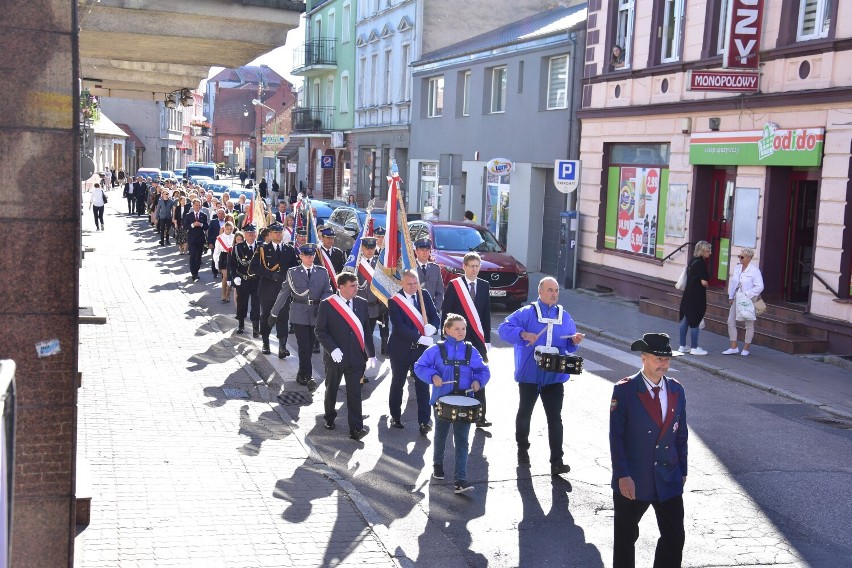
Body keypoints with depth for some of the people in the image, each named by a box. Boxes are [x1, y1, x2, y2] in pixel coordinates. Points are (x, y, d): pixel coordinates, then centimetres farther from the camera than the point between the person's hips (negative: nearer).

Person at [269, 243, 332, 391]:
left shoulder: (322, 272, 7)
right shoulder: (292, 272, 3)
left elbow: (328, 292, 3)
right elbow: (284, 293, 5)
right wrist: (274, 313, 5)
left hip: (317, 314, 2)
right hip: (299, 315, -2)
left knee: (310, 346, 9)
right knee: (304, 346, -9)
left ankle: (302, 374, 25)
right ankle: (308, 377, -10)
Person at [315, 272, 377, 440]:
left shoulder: (362, 304, 4)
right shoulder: (327, 305, -8)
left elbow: (366, 330, 8)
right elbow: (320, 330, -8)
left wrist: (371, 354, 7)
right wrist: (332, 349, -19)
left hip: (356, 357, 2)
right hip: (335, 357, -1)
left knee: (354, 393, -4)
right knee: (331, 389, 17)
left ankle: (356, 428, -4)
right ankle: (330, 417, 39)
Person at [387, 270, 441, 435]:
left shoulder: (424, 295, 3)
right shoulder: (394, 301, -10)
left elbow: (435, 316, 2)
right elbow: (399, 327, -19)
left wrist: (432, 327, -22)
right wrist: (420, 338, -26)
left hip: (422, 348, 2)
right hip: (401, 349, -2)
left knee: (423, 384, -3)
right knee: (397, 384, 13)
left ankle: (424, 421, 0)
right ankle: (395, 416, 30)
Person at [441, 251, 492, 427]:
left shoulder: (484, 286, 8)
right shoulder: (453, 285, -1)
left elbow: (486, 314, 10)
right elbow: (445, 312, 0)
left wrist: (487, 339, 7)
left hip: (477, 339, 2)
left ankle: (480, 416, -1)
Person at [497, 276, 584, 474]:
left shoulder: (565, 316, 11)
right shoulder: (526, 313, -3)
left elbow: (569, 346, 16)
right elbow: (503, 328, -11)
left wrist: (575, 341, -7)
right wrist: (523, 334, -26)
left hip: (555, 377, 2)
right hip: (529, 375, -2)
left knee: (555, 418, -2)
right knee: (524, 414, 13)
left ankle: (557, 461, -2)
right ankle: (522, 450, 32)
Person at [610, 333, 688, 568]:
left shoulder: (676, 390, 4)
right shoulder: (624, 390, -10)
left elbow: (680, 434, 10)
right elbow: (616, 437, -12)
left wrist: (682, 471, 9)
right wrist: (623, 475, -15)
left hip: (668, 480, 4)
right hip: (632, 480, -4)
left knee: (675, 536, 3)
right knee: (626, 537, 11)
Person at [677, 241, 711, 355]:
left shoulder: (692, 261, 10)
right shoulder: (701, 263, -16)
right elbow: (704, 282, -20)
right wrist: (706, 286, 1)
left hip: (688, 294, 8)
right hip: (697, 296, -8)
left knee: (685, 320, 12)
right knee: (695, 322, 0)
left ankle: (682, 346, 18)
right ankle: (694, 348, 7)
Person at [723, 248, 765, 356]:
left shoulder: (754, 270, -12)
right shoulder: (737, 268, 8)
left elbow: (760, 286, -16)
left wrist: (747, 295, -21)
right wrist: (731, 296, 6)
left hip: (749, 301, -7)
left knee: (749, 324, 6)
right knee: (731, 321, 3)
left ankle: (746, 348, 15)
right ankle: (733, 347, 10)